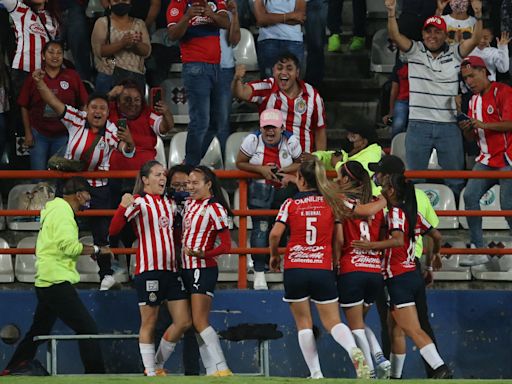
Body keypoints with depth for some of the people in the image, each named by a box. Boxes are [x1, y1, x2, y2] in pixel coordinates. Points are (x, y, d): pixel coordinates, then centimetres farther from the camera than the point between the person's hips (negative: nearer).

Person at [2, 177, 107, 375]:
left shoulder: (53, 208, 18)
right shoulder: (63, 212, -12)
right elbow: (69, 246, -22)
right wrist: (96, 250, -11)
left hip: (45, 281, 10)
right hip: (57, 280, -10)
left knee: (39, 331, 17)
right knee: (87, 328, -10)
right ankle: (95, 373, -11)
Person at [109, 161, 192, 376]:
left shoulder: (170, 204, 17)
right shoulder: (139, 202, -4)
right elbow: (113, 230, -15)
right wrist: (123, 208, -30)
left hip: (171, 270, 7)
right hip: (149, 269, -7)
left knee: (184, 321, 4)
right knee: (149, 322, -1)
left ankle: (158, 365, 17)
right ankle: (150, 372, 6)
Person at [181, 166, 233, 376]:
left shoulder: (214, 209, -12)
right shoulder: (189, 203, 11)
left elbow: (226, 245, -14)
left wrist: (202, 254, -26)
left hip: (203, 269, -8)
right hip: (187, 269, 8)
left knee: (200, 322, -14)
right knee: (197, 323, 7)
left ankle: (221, 368, -14)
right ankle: (212, 370, 8)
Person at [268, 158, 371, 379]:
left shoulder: (291, 204, -1)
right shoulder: (331, 203, 5)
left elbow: (275, 234, -9)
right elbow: (339, 239, 5)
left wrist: (274, 255, 9)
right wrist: (334, 261, 20)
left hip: (295, 268, -2)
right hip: (323, 269, 2)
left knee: (303, 323, 8)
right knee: (332, 321, 4)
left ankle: (316, 373, 2)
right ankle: (354, 351, -25)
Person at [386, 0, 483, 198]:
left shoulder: (454, 53, 5)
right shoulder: (415, 51, 4)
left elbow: (475, 39, -7)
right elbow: (395, 35, -8)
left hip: (448, 124, 0)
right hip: (419, 125, 0)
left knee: (455, 179, 5)